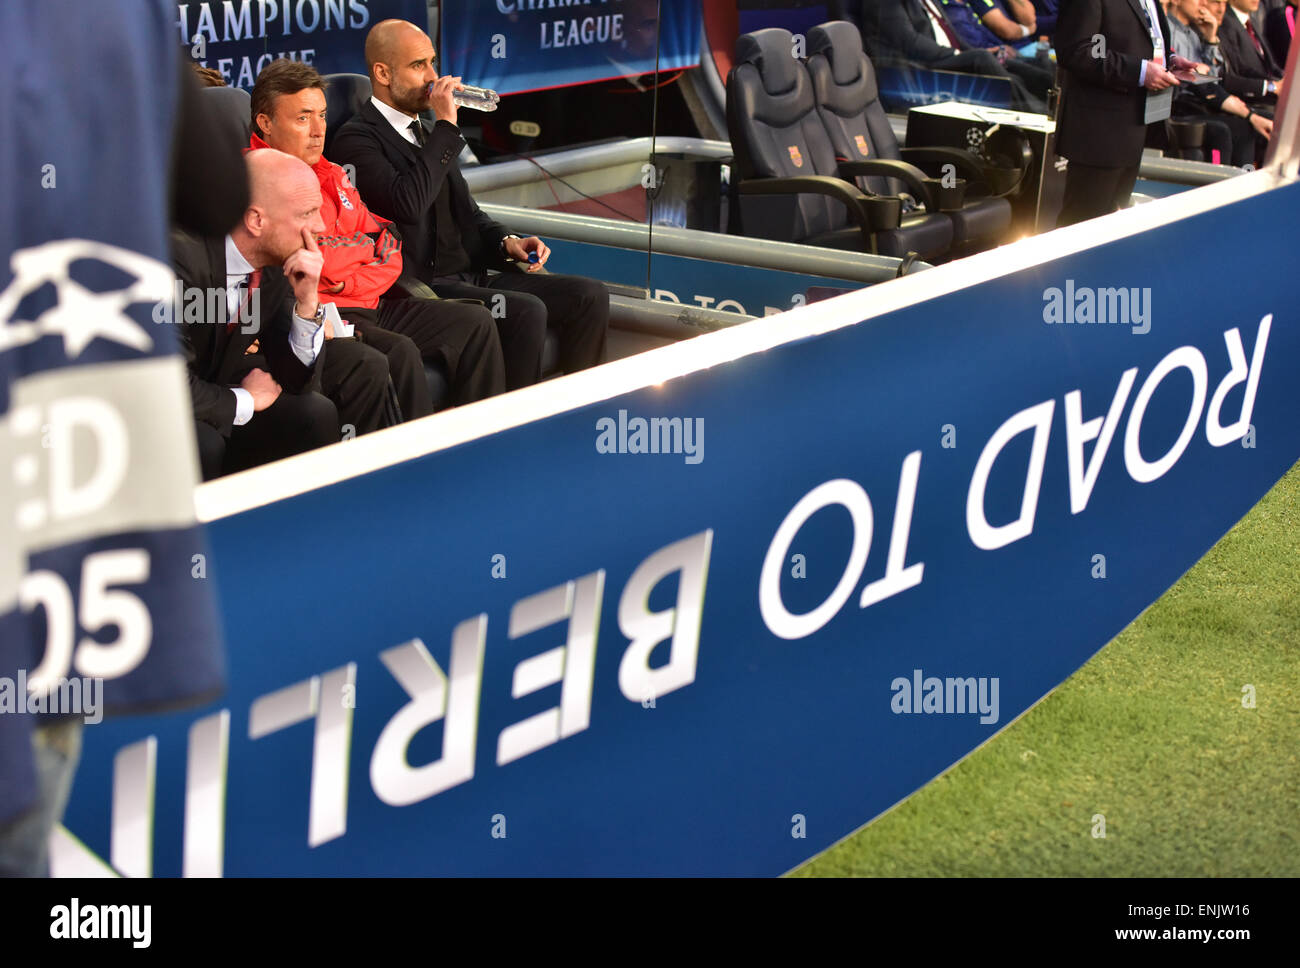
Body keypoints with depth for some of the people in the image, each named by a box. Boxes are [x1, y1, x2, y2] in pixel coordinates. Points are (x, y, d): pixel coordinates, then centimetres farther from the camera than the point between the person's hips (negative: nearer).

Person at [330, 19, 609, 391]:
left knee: (589, 295, -6)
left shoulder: (425, 133, 22)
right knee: (525, 311, -31)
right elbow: (408, 202, -24)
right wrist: (446, 126, -17)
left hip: (469, 275, 9)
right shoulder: (357, 139, -6)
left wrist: (507, 242, 5)